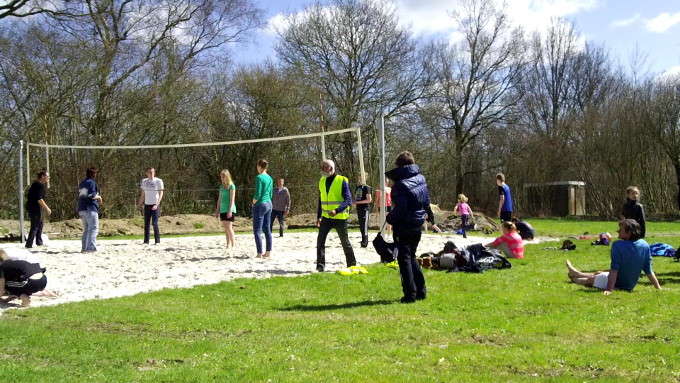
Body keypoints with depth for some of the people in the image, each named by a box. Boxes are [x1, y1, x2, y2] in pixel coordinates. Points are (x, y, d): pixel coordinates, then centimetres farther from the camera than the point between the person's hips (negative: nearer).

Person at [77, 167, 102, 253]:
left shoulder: (81, 184, 20)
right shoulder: (91, 182, -8)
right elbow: (92, 194, -18)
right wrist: (99, 197, 1)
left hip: (81, 209, 9)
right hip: (90, 209, -9)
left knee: (86, 229, 16)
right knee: (94, 228, -10)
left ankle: (84, 248, 15)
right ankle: (91, 247, -19)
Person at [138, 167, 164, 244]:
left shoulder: (158, 181, -3)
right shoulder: (144, 181, 11)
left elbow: (161, 193, -6)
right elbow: (142, 194, 18)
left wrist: (157, 204, -15)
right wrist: (140, 203, 9)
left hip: (155, 205, -4)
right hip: (147, 205, 4)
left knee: (155, 223, -8)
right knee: (146, 224, 6)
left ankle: (157, 241, -1)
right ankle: (146, 241, 12)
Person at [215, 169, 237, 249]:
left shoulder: (231, 186, -6)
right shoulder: (221, 186, 14)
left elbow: (232, 199, -11)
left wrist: (230, 210, -18)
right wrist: (217, 210, 16)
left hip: (229, 209, -7)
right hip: (222, 210, 7)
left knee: (229, 227, -11)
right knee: (225, 228, 7)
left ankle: (233, 245, -8)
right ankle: (228, 244, 10)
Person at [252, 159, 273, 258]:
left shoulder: (259, 177, -15)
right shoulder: (270, 178, 9)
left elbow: (258, 194, -19)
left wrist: (253, 203, -4)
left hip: (260, 205, -8)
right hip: (269, 204, 8)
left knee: (257, 231, -3)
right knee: (267, 229, 12)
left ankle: (260, 253, -6)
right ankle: (268, 252, 14)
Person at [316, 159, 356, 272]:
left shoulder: (342, 181, -10)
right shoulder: (322, 181, 9)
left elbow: (348, 200, -16)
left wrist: (336, 210, -29)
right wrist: (319, 216, 14)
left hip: (340, 218, -5)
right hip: (326, 217, 5)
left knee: (345, 242, 6)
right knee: (320, 240, -8)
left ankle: (352, 264, 21)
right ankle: (320, 265, -3)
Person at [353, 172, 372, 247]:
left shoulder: (367, 188, -7)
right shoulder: (357, 188, 15)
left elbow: (369, 200, -13)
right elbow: (355, 198, 25)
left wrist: (358, 202, -17)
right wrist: (354, 202, 1)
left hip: (365, 209, -8)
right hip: (359, 209, 8)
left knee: (364, 226, -10)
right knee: (361, 227, 11)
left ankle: (364, 242, -9)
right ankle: (365, 241, 19)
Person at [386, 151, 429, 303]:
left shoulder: (400, 184, -19)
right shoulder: (421, 179, 5)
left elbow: (400, 209, -21)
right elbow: (427, 201, 13)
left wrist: (390, 218, -5)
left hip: (404, 227, -7)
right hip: (418, 226, 7)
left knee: (404, 259, 0)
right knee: (411, 257, 20)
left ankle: (410, 294, -1)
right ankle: (421, 290, 21)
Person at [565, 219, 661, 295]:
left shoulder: (618, 245, -26)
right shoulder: (645, 245, -9)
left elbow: (614, 269, -27)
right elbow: (649, 271, -7)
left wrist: (609, 289, -25)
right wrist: (659, 288, 0)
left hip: (618, 285, -6)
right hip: (631, 285, 6)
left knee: (591, 278, 24)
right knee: (598, 273, 30)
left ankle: (574, 279, 54)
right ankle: (576, 274, 55)